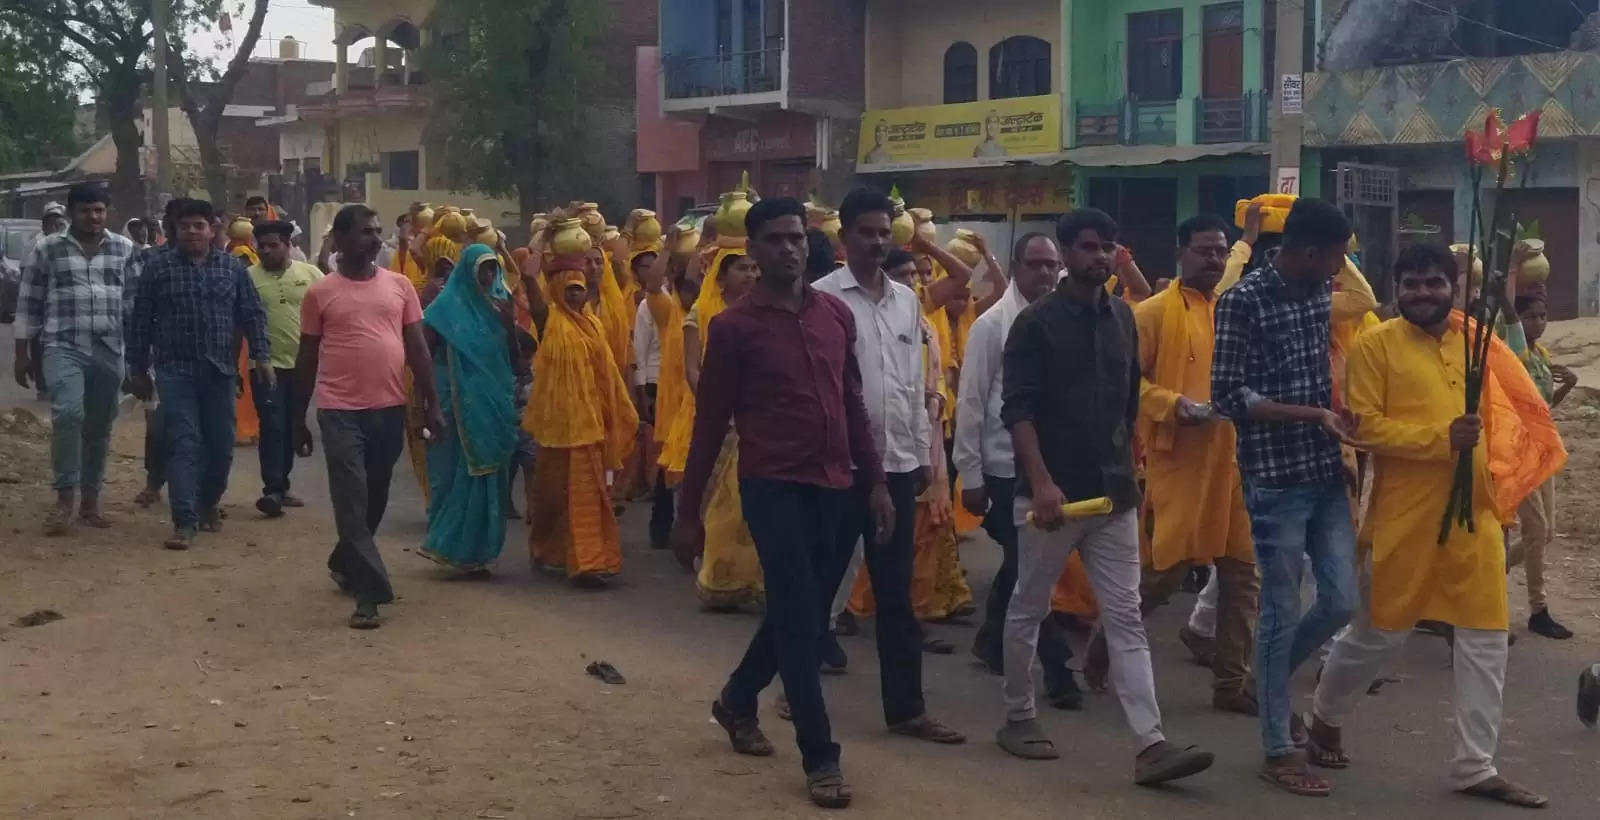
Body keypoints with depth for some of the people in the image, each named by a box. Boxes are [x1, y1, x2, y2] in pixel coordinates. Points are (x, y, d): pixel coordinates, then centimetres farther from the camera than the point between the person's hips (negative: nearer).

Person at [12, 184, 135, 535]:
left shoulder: (125, 249, 8)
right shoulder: (47, 249, 3)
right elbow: (29, 303, 6)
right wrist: (22, 352, 3)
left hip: (110, 351, 3)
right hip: (63, 347, -2)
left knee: (99, 427, 8)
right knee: (67, 413, -23)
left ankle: (90, 498, 20)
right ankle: (65, 496, -14)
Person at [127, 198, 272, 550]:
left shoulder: (233, 267, 6)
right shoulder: (157, 267, 1)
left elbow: (252, 314, 7)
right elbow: (141, 321, 4)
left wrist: (261, 356, -2)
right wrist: (138, 369, 4)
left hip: (220, 370, 2)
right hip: (176, 369, -2)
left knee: (221, 444, 9)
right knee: (183, 444, -9)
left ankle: (209, 503, 32)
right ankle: (185, 521, -11)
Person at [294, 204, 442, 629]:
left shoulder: (400, 285, 5)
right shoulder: (320, 293, -1)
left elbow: (418, 349, 7)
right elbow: (307, 358, 5)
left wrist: (432, 404, 3)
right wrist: (298, 415, 7)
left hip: (390, 408, 3)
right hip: (341, 410, -3)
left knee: (375, 499, 15)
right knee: (351, 502, -6)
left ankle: (344, 563, 38)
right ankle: (369, 590, -5)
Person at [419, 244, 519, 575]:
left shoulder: (498, 302, 8)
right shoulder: (448, 305, -6)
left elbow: (514, 354, 7)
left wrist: (508, 322, -7)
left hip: (494, 401, 5)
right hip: (459, 402, -5)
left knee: (488, 474, 8)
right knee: (460, 474, -2)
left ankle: (477, 549, 19)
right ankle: (458, 549, 7)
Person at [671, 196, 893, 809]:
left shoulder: (836, 315, 7)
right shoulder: (734, 326, -6)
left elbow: (853, 406, 13)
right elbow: (710, 422, -3)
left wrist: (875, 481, 9)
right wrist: (688, 512, -2)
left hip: (832, 485, 5)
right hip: (773, 486, -5)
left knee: (801, 612, 16)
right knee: (799, 616, -6)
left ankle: (737, 701, 40)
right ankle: (820, 757, 5)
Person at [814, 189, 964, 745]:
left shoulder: (907, 301, 11)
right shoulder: (823, 298, -6)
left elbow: (916, 384, 15)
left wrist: (924, 454, 12)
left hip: (899, 462, 5)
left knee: (897, 593, 8)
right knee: (820, 580, 7)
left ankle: (906, 706, 12)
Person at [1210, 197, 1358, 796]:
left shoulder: (1322, 292, 7)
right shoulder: (1243, 302, -14)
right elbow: (1228, 398, -15)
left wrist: (1339, 423, 10)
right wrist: (1312, 415, -19)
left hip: (1327, 474, 7)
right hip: (1275, 481, -7)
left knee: (1341, 602, 9)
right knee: (1282, 612, 1)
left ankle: (1271, 679, 35)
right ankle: (1278, 749, 13)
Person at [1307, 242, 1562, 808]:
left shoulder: (1478, 342, 8)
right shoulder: (1375, 345, -5)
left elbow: (1505, 421, 15)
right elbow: (1364, 425, -13)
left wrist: (1501, 498, 10)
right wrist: (1441, 439, -22)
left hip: (1475, 512, 5)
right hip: (1405, 515, -4)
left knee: (1485, 638, 5)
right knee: (1381, 630, 6)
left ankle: (1475, 766, 14)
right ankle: (1325, 718, 31)